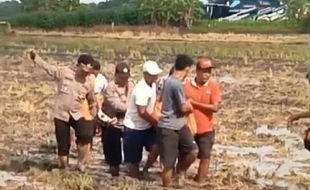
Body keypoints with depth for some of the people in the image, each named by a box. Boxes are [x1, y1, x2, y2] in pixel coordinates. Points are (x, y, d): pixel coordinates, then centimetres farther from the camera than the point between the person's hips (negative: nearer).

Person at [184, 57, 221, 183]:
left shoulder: (213, 86, -7)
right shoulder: (187, 86, -6)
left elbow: (215, 107, -14)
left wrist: (195, 103, -17)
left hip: (206, 130, 0)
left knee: (205, 158, 6)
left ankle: (199, 182, 21)